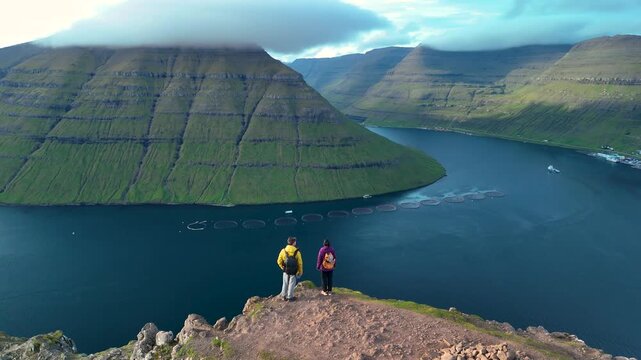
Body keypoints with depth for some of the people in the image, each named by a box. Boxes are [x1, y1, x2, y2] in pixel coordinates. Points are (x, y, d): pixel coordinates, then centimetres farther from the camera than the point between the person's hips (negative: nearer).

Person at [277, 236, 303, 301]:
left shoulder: (283, 251, -9)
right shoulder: (297, 252, -15)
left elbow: (279, 261, -2)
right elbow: (300, 263, -9)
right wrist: (300, 272, 4)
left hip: (286, 271, 3)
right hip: (293, 272, -2)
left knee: (285, 284, 18)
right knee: (291, 284, 11)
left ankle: (284, 296, 29)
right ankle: (290, 297, 21)